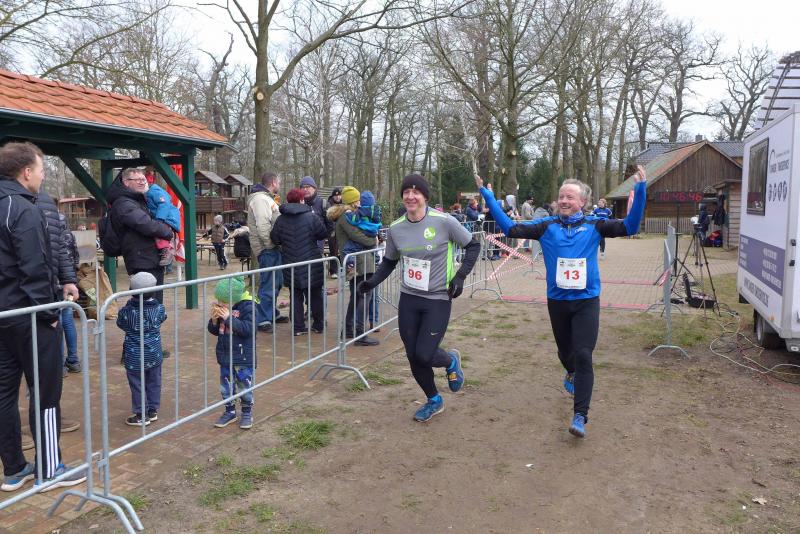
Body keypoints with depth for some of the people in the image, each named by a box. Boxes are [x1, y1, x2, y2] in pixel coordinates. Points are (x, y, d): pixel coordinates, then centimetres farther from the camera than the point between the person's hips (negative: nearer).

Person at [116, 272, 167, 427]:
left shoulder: (126, 311, -15)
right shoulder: (159, 308, -9)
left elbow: (120, 323, 4)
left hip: (135, 357, -3)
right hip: (155, 354, 3)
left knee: (137, 386, 8)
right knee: (154, 383, 16)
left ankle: (141, 415, 14)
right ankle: (153, 410, 26)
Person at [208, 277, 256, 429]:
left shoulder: (247, 306, -16)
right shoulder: (221, 308, 1)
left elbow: (248, 329, -26)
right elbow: (214, 331, 9)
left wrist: (229, 318, -29)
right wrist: (214, 319, -12)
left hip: (243, 356, -6)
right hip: (225, 355, 6)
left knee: (244, 386, 7)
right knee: (226, 386, 15)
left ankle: (247, 413, 24)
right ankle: (230, 411, 32)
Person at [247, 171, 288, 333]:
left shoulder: (267, 198, 19)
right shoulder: (260, 199, -14)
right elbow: (263, 226, -23)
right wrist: (270, 244, -18)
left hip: (272, 248, 11)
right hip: (267, 249, -11)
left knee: (276, 282, 18)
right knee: (268, 285, -8)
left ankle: (272, 314, 31)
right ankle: (262, 320, -3)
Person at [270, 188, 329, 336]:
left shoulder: (281, 219, -3)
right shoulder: (311, 217, -11)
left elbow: (275, 239, 1)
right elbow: (323, 233, -4)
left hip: (291, 265, 2)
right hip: (312, 266, -2)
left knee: (296, 296, 10)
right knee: (315, 295, 11)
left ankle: (298, 327, 9)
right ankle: (318, 325, 18)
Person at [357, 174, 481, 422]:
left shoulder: (444, 222, -14)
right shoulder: (395, 228, -1)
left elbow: (473, 246, -2)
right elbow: (389, 262, 13)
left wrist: (460, 276, -11)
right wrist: (372, 282, -2)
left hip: (438, 300, -4)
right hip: (408, 299, 4)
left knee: (424, 355, -11)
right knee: (413, 357, 9)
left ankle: (451, 361, 27)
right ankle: (434, 401, 35)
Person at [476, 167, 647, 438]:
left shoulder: (594, 226, -2)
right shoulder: (547, 226, -1)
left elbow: (630, 226, -10)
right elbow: (511, 228, -7)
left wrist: (640, 190, -19)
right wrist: (487, 196, -10)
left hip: (587, 301, -2)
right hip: (557, 301, 2)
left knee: (583, 355, -12)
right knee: (565, 351, 20)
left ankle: (580, 416, -7)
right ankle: (572, 374, 56)